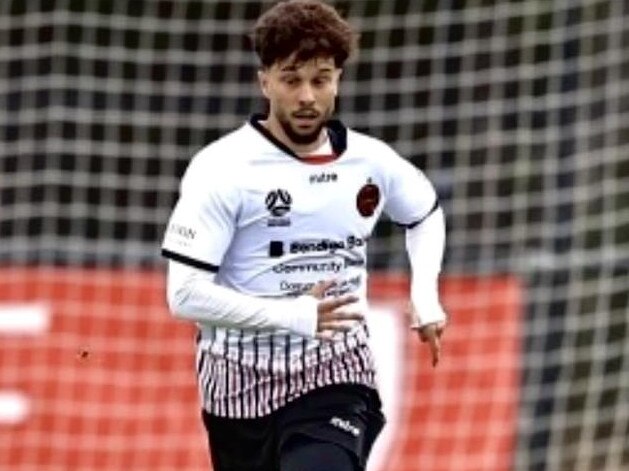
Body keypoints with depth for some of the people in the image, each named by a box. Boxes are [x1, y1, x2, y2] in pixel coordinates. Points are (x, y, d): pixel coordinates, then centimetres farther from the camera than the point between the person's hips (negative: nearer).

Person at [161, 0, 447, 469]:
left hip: (337, 377, 1)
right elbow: (185, 293, -17)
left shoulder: (371, 163, 2)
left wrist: (426, 299, 10)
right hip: (244, 380, -1)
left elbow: (426, 214, 25)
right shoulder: (223, 168, -12)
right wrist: (295, 316, -25)